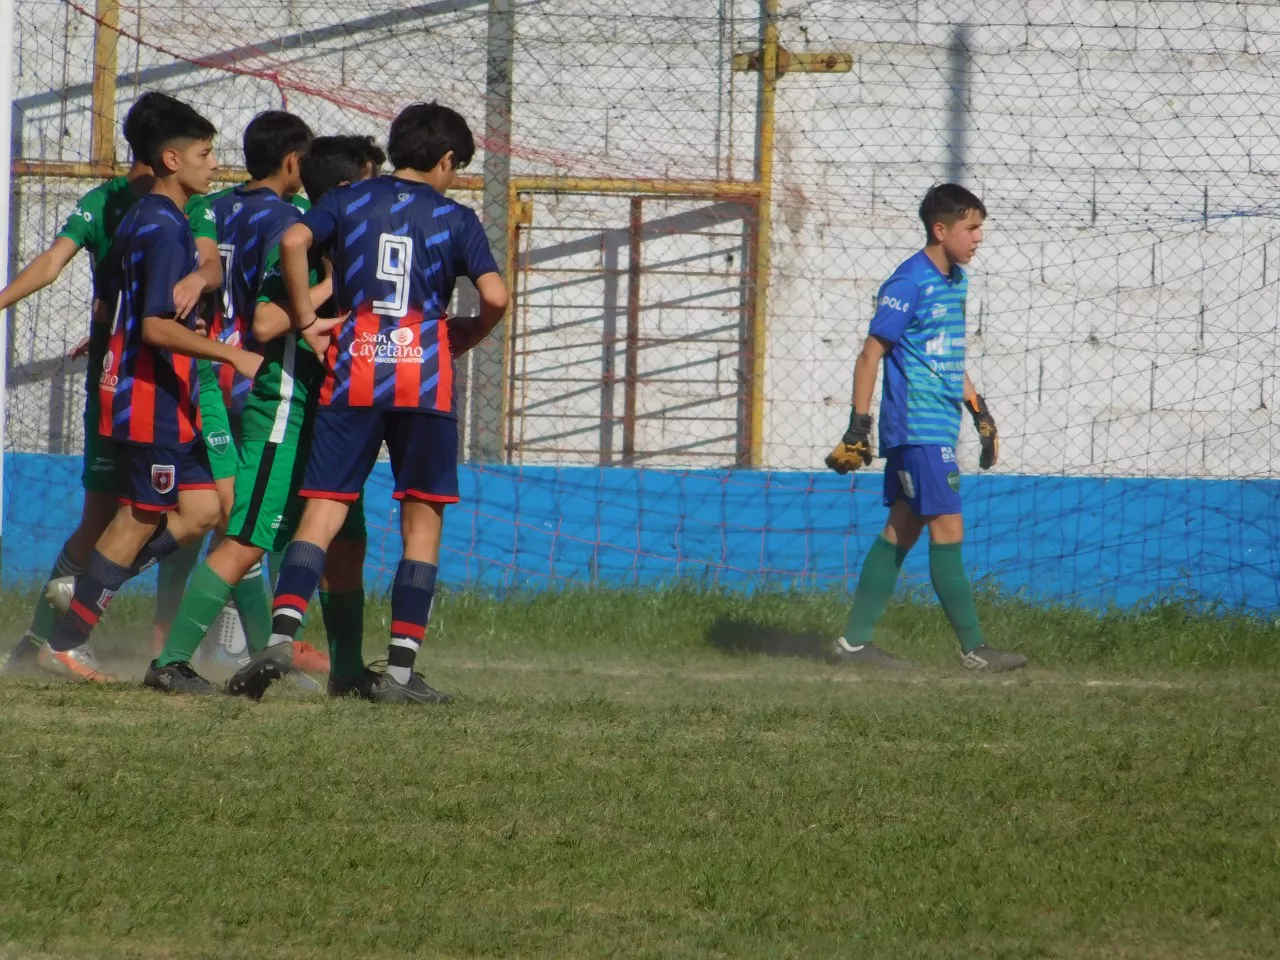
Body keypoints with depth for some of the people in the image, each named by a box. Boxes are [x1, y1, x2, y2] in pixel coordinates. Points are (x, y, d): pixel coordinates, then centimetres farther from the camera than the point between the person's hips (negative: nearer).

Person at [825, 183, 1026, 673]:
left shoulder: (955, 282, 14)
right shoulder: (909, 284, -13)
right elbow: (871, 355, -12)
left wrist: (979, 411, 24)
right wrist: (858, 427, -15)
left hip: (939, 428, 9)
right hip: (918, 427, -9)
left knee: (903, 529, 10)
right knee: (947, 528, -9)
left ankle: (855, 640, 14)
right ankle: (973, 649, -8)